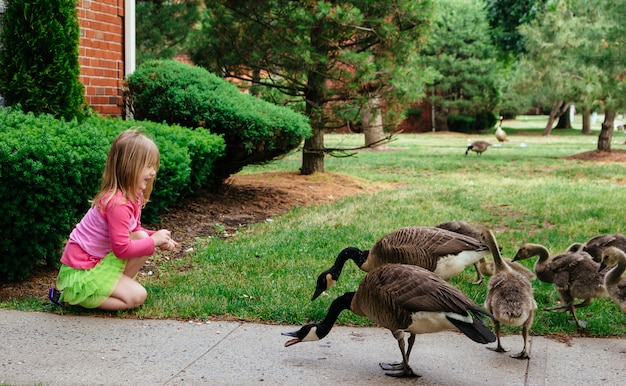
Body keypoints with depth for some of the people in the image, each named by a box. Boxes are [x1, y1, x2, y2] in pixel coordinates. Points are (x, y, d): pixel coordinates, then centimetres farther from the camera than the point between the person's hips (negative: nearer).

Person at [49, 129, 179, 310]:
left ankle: (118, 285, 3)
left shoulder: (133, 195, 3)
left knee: (142, 236, -5)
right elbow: (122, 248, -27)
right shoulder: (118, 204, -27)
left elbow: (134, 230, 14)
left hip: (99, 259, 9)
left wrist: (156, 237, -3)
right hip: (81, 272, -9)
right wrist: (154, 240, -16)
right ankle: (70, 297, -5)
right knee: (137, 296, -13)